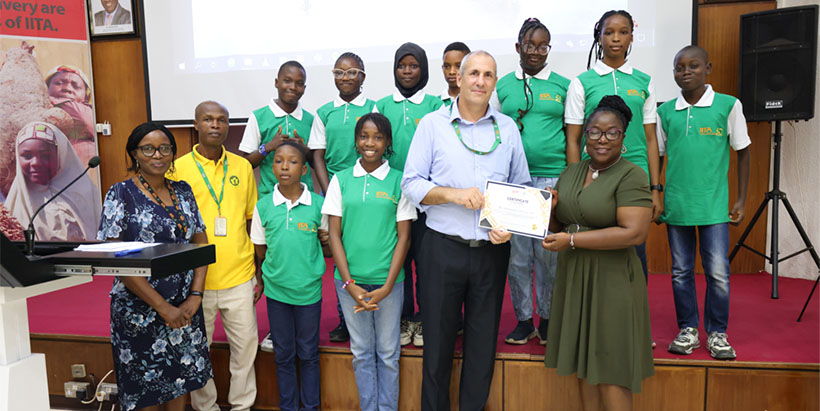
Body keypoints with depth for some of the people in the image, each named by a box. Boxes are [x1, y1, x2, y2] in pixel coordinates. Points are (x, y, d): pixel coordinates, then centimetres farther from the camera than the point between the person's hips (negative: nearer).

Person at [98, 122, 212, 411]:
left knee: (181, 380, 13)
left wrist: (195, 297, -7)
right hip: (140, 309, -4)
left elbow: (201, 244, 7)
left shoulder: (183, 191, 7)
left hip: (185, 309, 4)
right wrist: (162, 307, -16)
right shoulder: (121, 194, -7)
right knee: (146, 388, 8)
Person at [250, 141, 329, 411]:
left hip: (309, 290, -1)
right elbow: (260, 253, 7)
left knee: (308, 354, 11)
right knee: (283, 355, 14)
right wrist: (262, 277, 2)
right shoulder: (263, 206, -2)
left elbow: (327, 249, 3)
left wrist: (327, 241, -15)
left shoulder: (317, 204, -6)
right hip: (276, 290, 1)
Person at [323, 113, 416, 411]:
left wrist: (386, 287, -9)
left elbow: (404, 237, -2)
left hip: (387, 280, -1)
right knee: (361, 352, 12)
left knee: (387, 352, 9)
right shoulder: (341, 180, 3)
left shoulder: (398, 181, -1)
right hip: (349, 279, 1)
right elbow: (334, 235, 1)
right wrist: (349, 284, -7)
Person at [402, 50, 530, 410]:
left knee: (483, 343, 12)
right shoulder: (432, 124, 1)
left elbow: (522, 188, 11)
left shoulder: (508, 128, 8)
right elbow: (411, 183, -3)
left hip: (492, 250, 2)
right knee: (437, 340, 8)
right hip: (443, 248, -2)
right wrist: (453, 194, -17)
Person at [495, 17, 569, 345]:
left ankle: (547, 318, 19)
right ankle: (524, 320, 18)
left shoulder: (563, 85, 7)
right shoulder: (502, 85, 9)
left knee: (549, 252, 4)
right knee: (517, 252, 5)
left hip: (552, 179, -1)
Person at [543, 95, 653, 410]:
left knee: (610, 372, 3)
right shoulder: (570, 172, 11)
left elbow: (635, 233, -20)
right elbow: (559, 227, 17)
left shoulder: (631, 176, -9)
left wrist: (572, 240, -19)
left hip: (612, 281, -6)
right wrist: (550, 209, -6)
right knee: (584, 365, 13)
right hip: (573, 278, 6)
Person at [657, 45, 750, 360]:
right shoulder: (665, 111, 5)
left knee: (718, 273, -2)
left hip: (714, 205, -2)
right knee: (681, 271, 9)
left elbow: (742, 153, 6)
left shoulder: (728, 105, 0)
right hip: (675, 205, 2)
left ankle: (717, 333, 17)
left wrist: (741, 200, 3)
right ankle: (688, 330, 24)